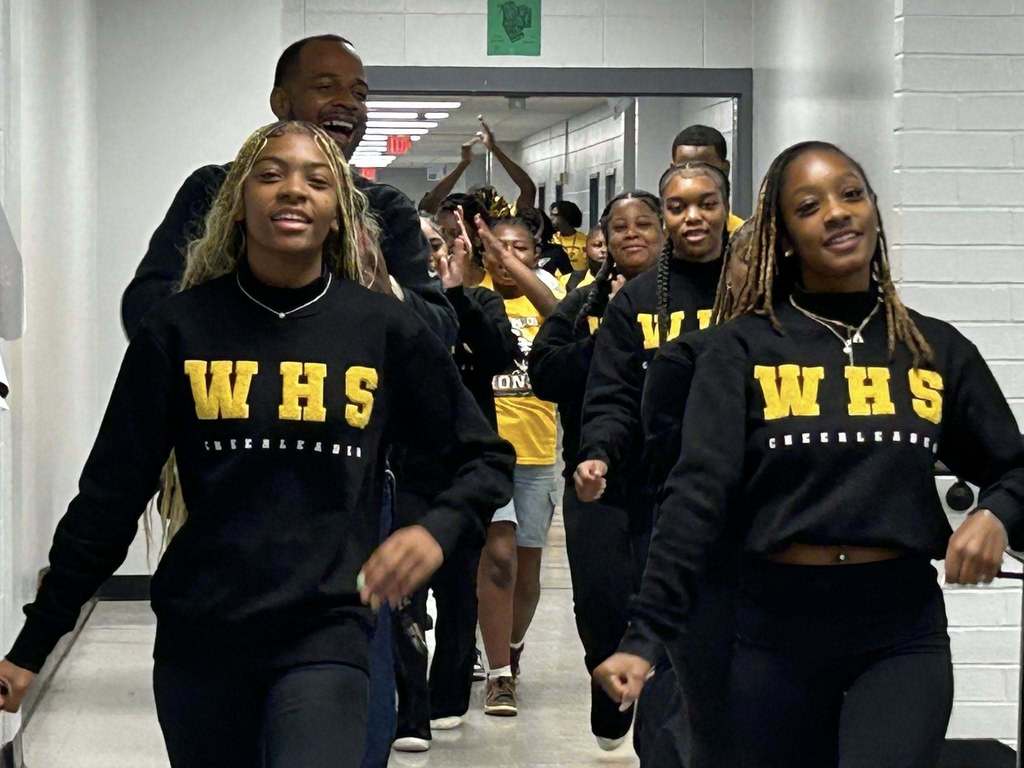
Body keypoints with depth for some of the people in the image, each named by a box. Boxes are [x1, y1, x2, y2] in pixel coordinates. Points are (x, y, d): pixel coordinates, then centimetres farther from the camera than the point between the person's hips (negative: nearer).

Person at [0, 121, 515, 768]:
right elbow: (111, 495, 4)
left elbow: (485, 458, 8)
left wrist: (436, 533, -13)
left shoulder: (384, 329, 0)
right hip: (197, 637, 2)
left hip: (326, 633, -1)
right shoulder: (182, 328, 1)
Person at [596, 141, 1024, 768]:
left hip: (902, 630, 1)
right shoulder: (745, 348, -2)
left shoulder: (938, 348, 6)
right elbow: (696, 496, -9)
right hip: (778, 627, 0)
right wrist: (646, 634, -17)